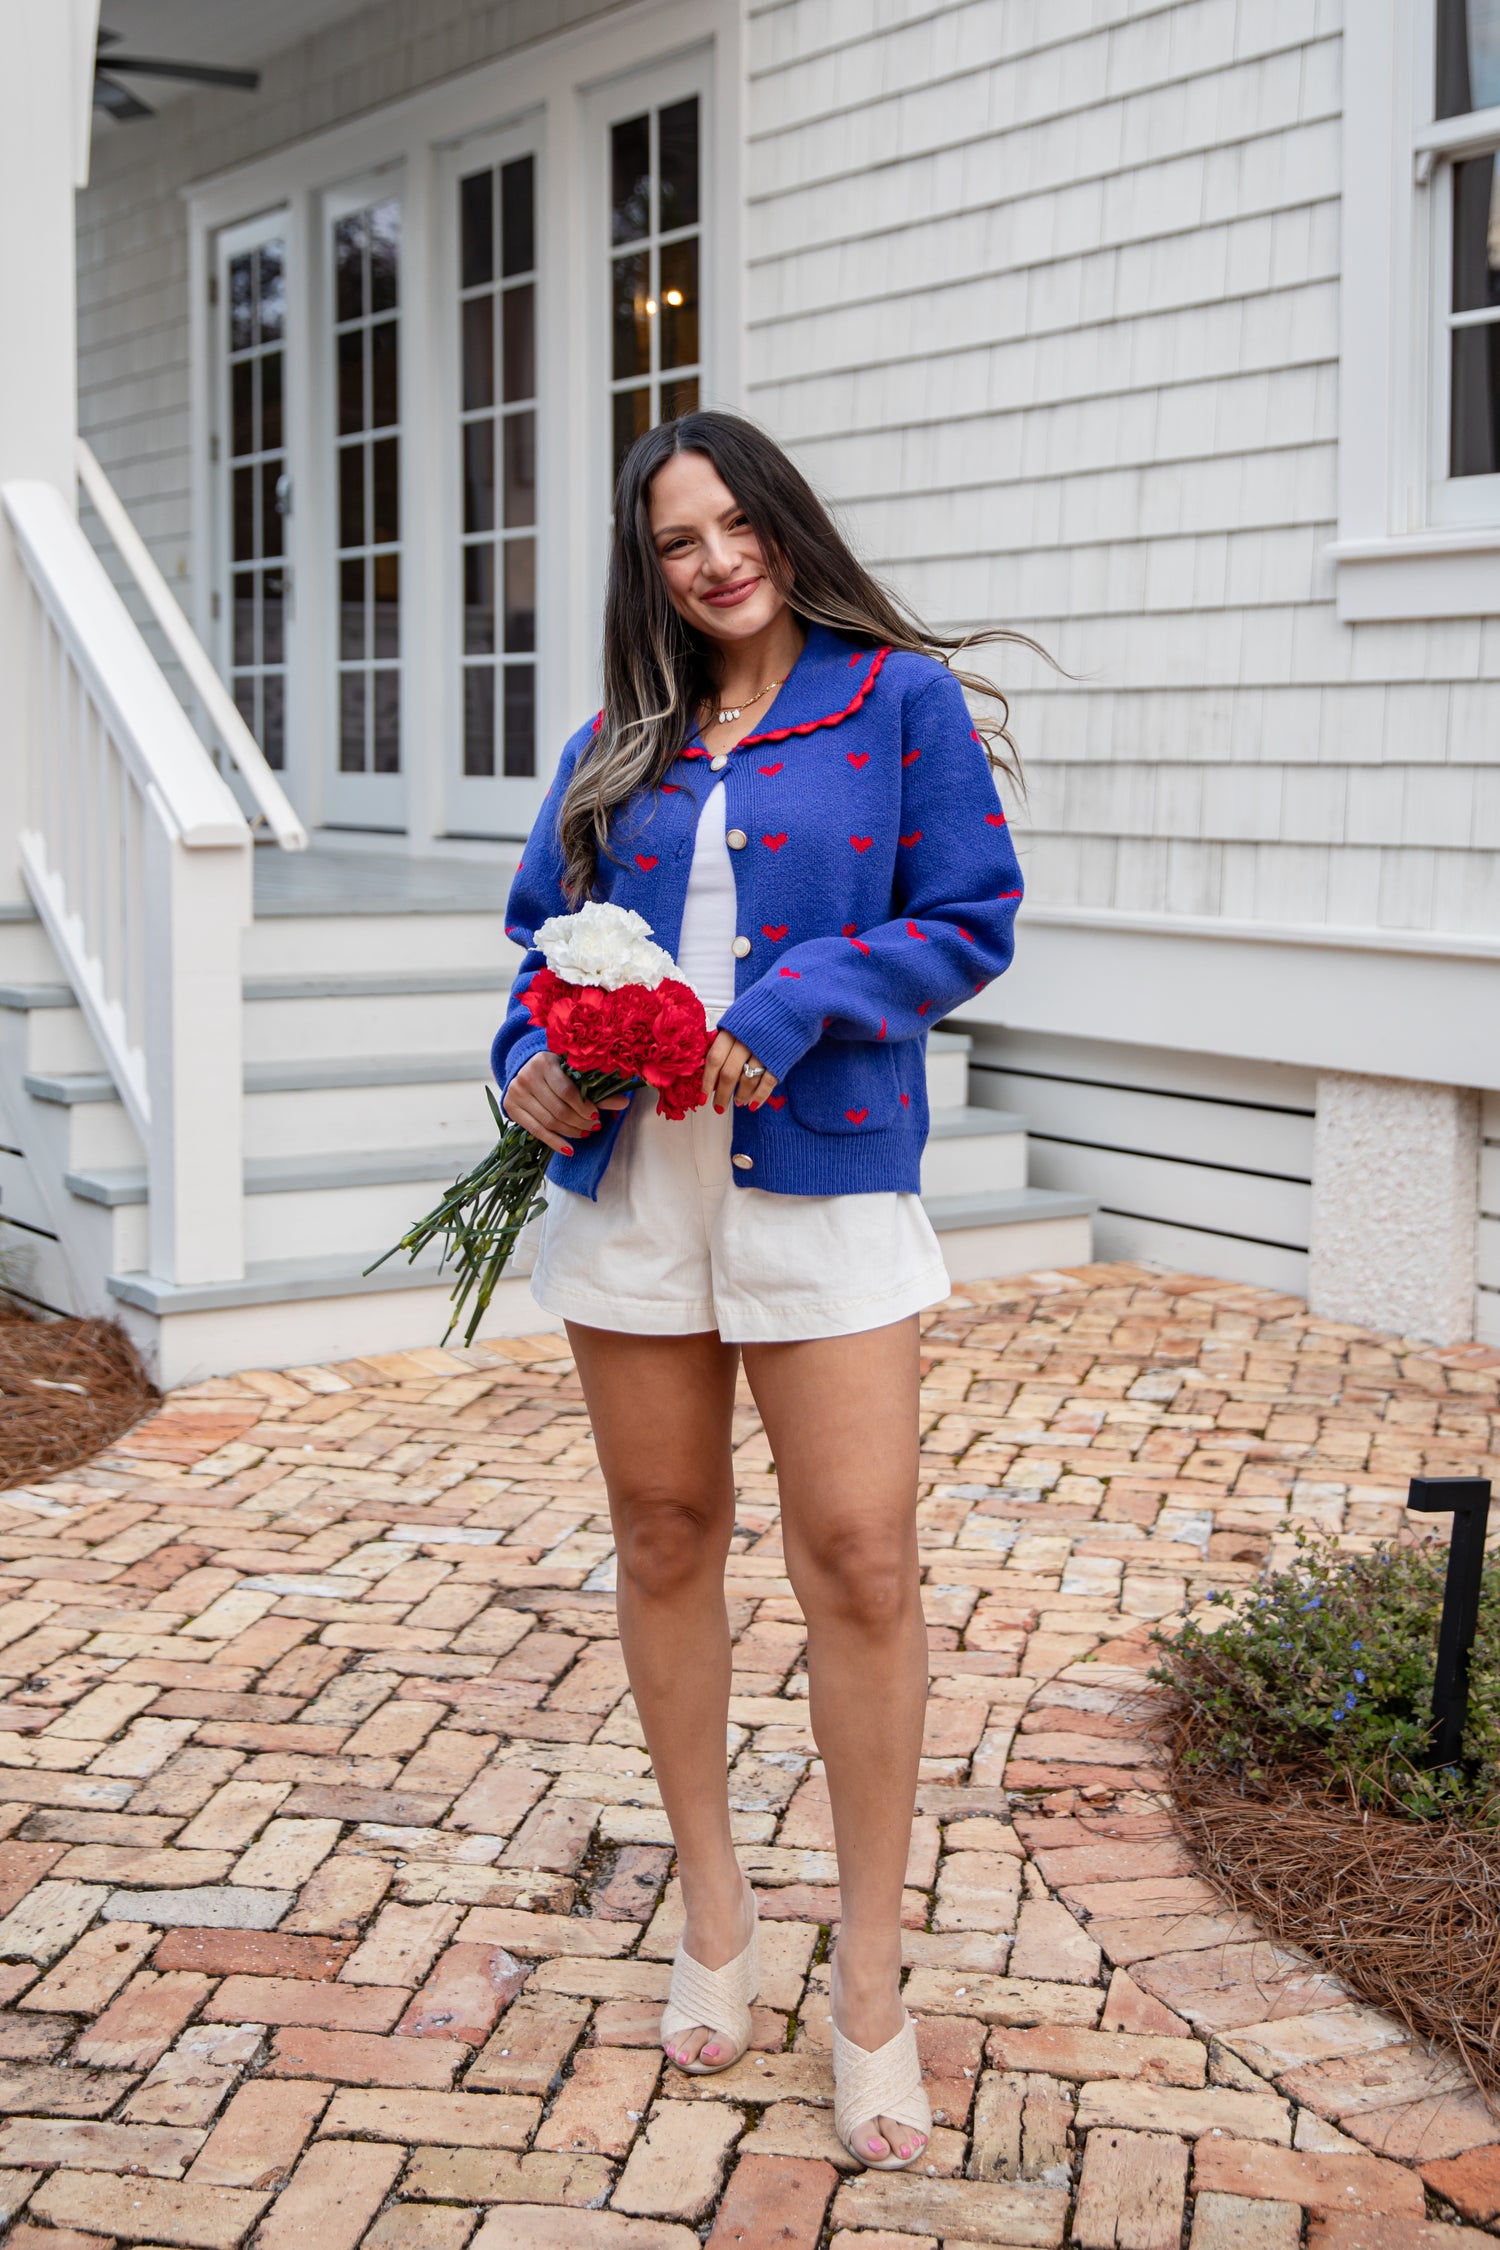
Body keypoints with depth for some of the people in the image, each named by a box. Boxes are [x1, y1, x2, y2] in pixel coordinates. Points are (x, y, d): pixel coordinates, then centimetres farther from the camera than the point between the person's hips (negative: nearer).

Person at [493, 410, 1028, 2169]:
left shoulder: (902, 698, 1)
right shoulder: (617, 745, 12)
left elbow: (969, 920, -3)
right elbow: (541, 925, 16)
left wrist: (799, 1004, -16)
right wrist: (532, 1060, -5)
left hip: (822, 1180, -4)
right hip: (626, 1179, 4)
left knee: (859, 1554, -8)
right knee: (665, 1539, 10)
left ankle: (870, 1978, 5)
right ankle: (712, 1910, 26)